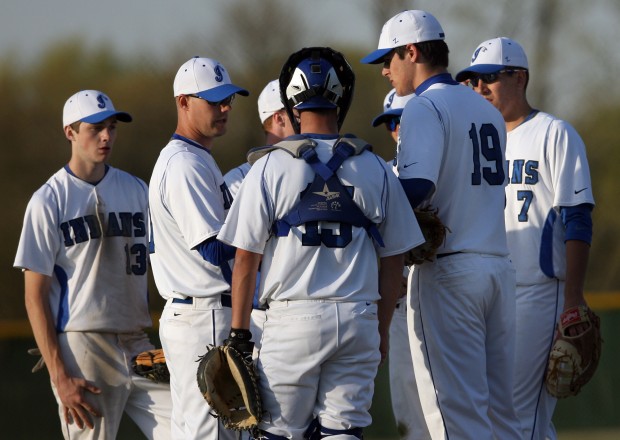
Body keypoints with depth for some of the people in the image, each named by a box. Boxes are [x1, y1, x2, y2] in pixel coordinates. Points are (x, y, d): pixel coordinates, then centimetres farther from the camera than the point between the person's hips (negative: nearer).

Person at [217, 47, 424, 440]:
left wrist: (239, 334, 4)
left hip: (293, 319, -2)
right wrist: (381, 330, 19)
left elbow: (246, 259, -2)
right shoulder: (375, 169, 6)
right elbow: (393, 261, 10)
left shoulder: (270, 167, -1)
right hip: (358, 319, 2)